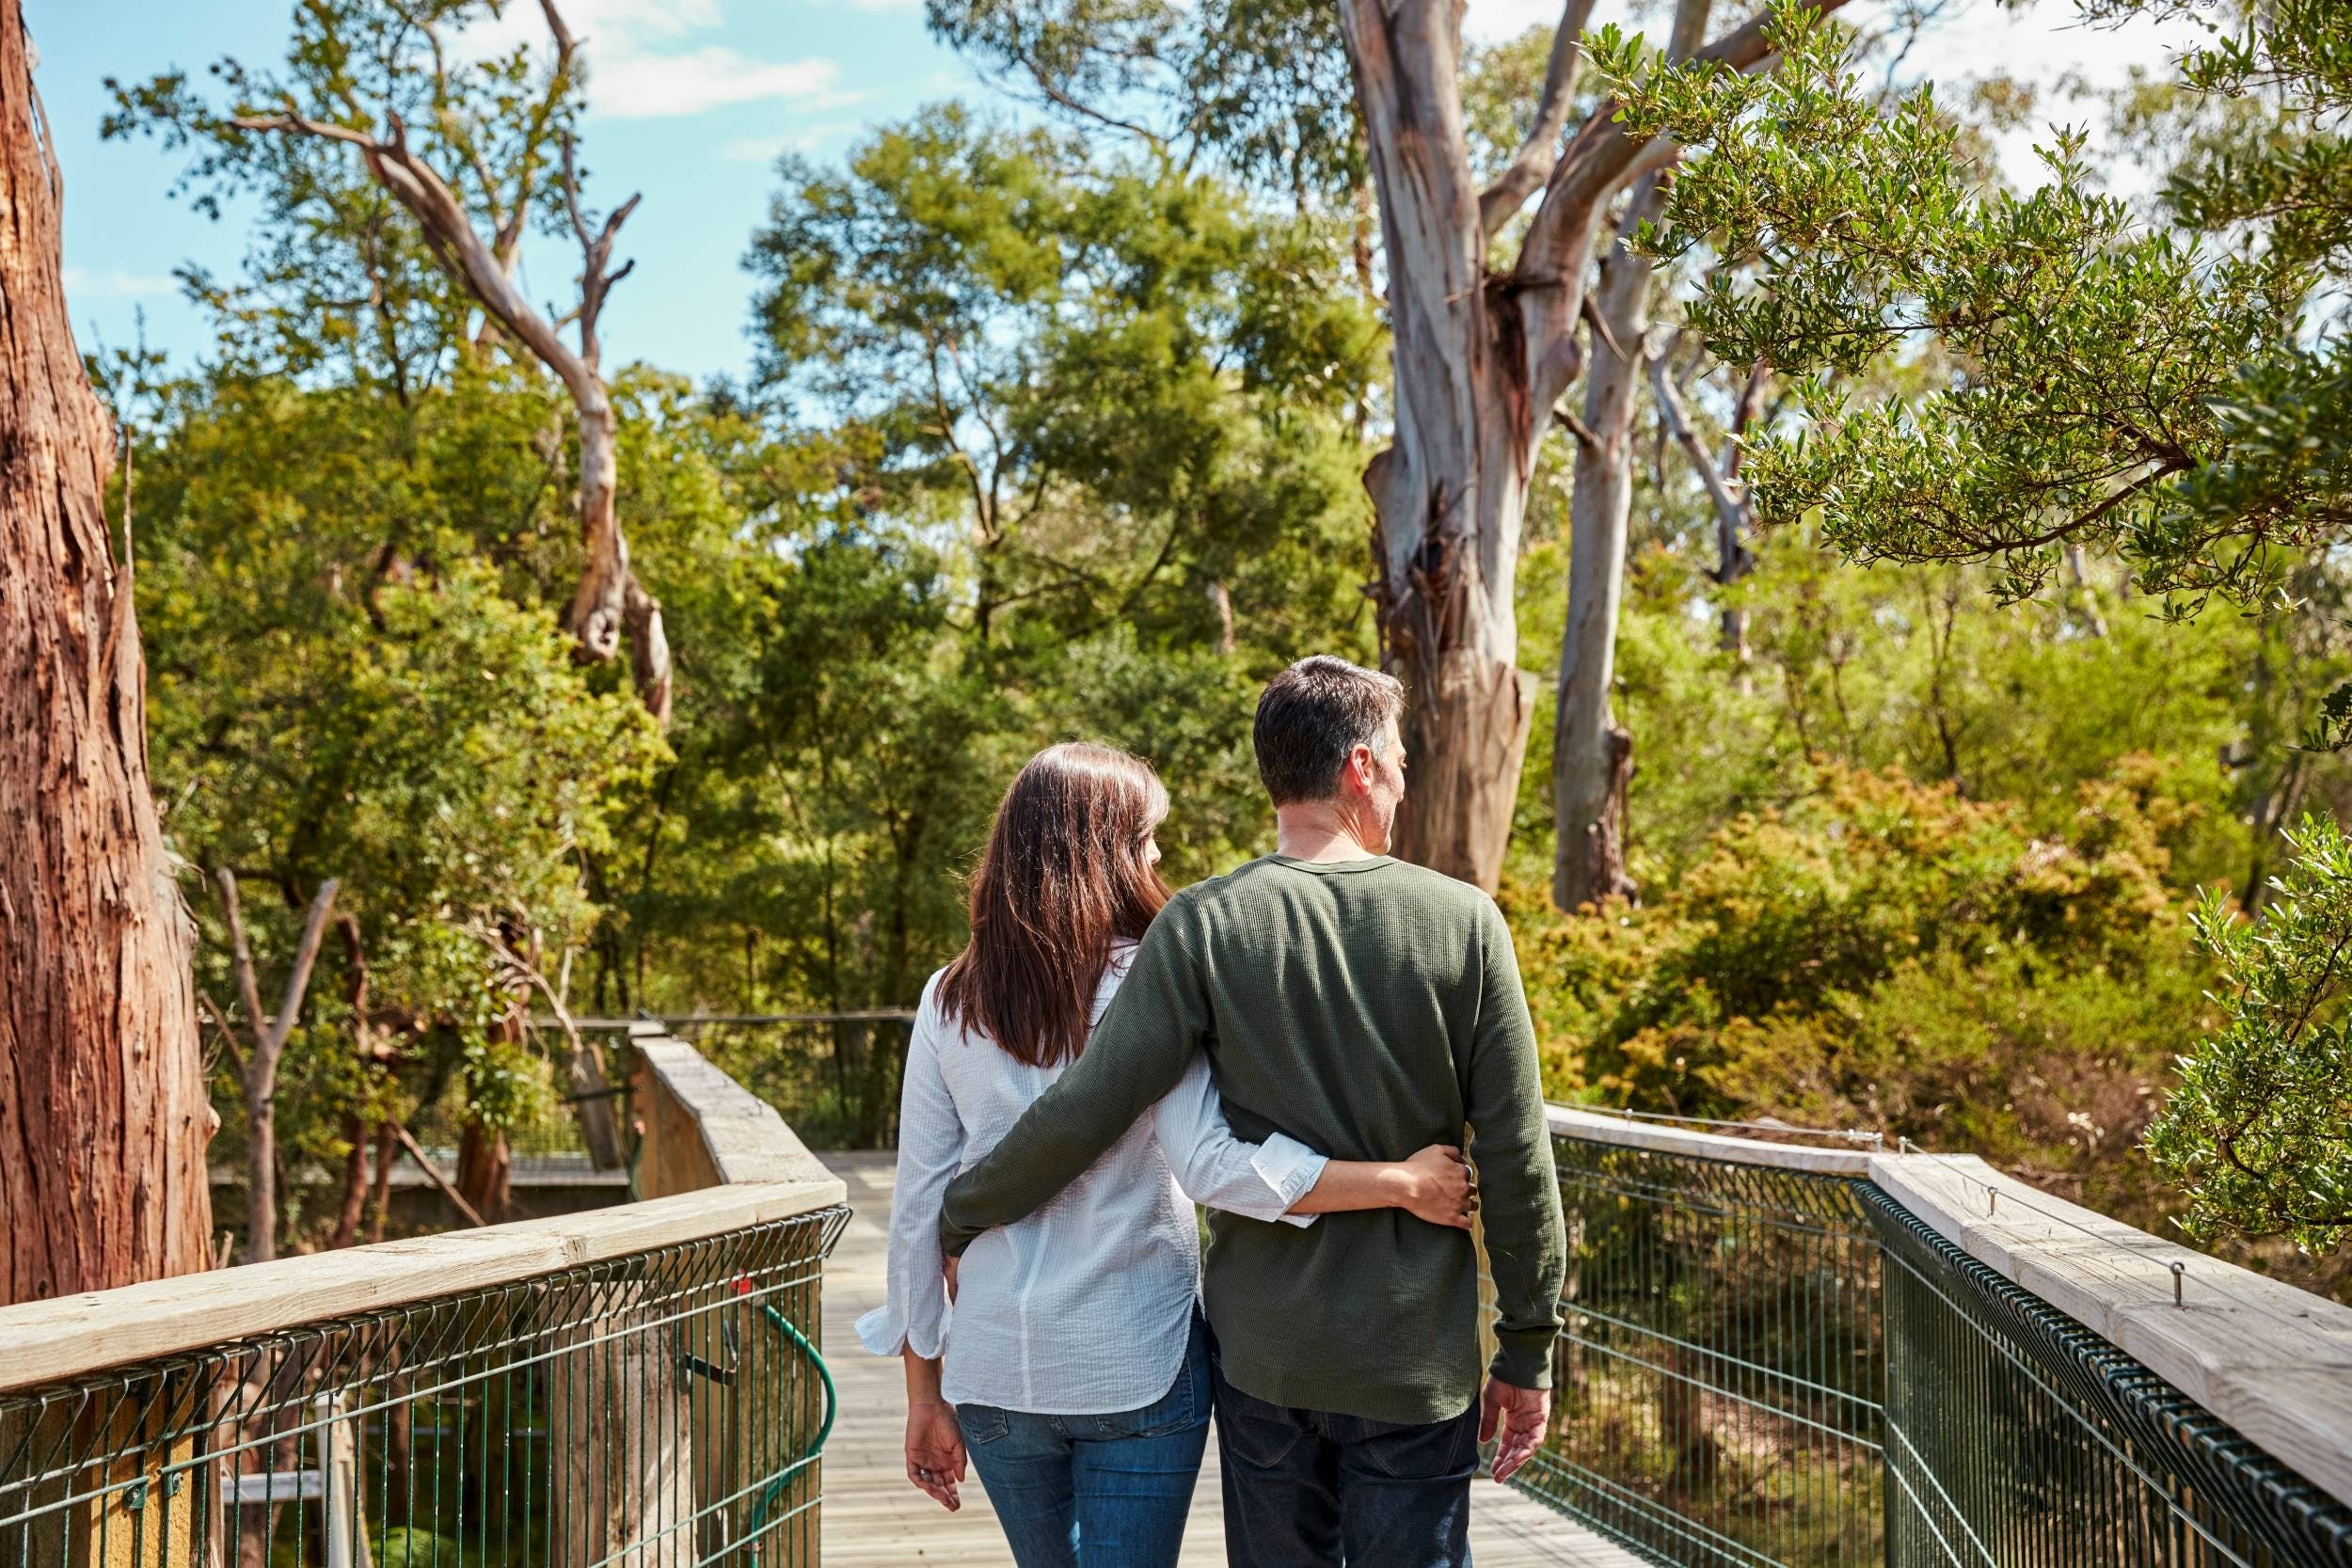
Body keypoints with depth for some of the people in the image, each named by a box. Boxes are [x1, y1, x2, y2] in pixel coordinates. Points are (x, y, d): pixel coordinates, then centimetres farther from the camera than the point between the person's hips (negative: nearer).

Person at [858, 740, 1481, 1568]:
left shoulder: (950, 1003, 0)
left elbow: (918, 1209, 1)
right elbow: (1210, 1165, -24)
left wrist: (924, 1393, 9)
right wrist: (1404, 1183, -19)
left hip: (995, 1371, 4)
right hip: (1135, 1368, -4)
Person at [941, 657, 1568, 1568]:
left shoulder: (1205, 924, -8)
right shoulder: (1463, 923, -7)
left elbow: (1085, 1112, -11)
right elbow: (1516, 1160, -5)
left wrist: (959, 1218, 5)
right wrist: (1528, 1354, 4)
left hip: (1261, 1350, 1)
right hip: (1417, 1356, -1)